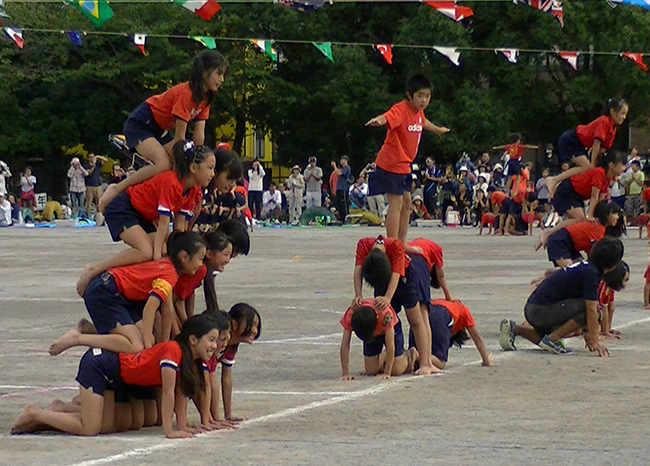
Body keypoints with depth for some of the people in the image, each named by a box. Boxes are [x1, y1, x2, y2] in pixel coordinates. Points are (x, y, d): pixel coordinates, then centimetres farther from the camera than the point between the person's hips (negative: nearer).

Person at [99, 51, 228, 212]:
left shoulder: (204, 98, 0)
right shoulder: (186, 94, -27)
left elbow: (199, 135, -2)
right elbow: (179, 138, -25)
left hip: (160, 130, 10)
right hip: (139, 125, -10)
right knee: (164, 165, -30)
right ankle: (116, 189, -17)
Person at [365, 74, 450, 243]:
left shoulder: (419, 112, 7)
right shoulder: (401, 109, -21)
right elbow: (387, 117, -43)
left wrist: (437, 129, 54)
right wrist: (378, 121, -68)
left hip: (404, 165, 9)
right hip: (391, 164, -9)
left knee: (406, 203, 14)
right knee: (396, 204, -12)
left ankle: (402, 244, 24)